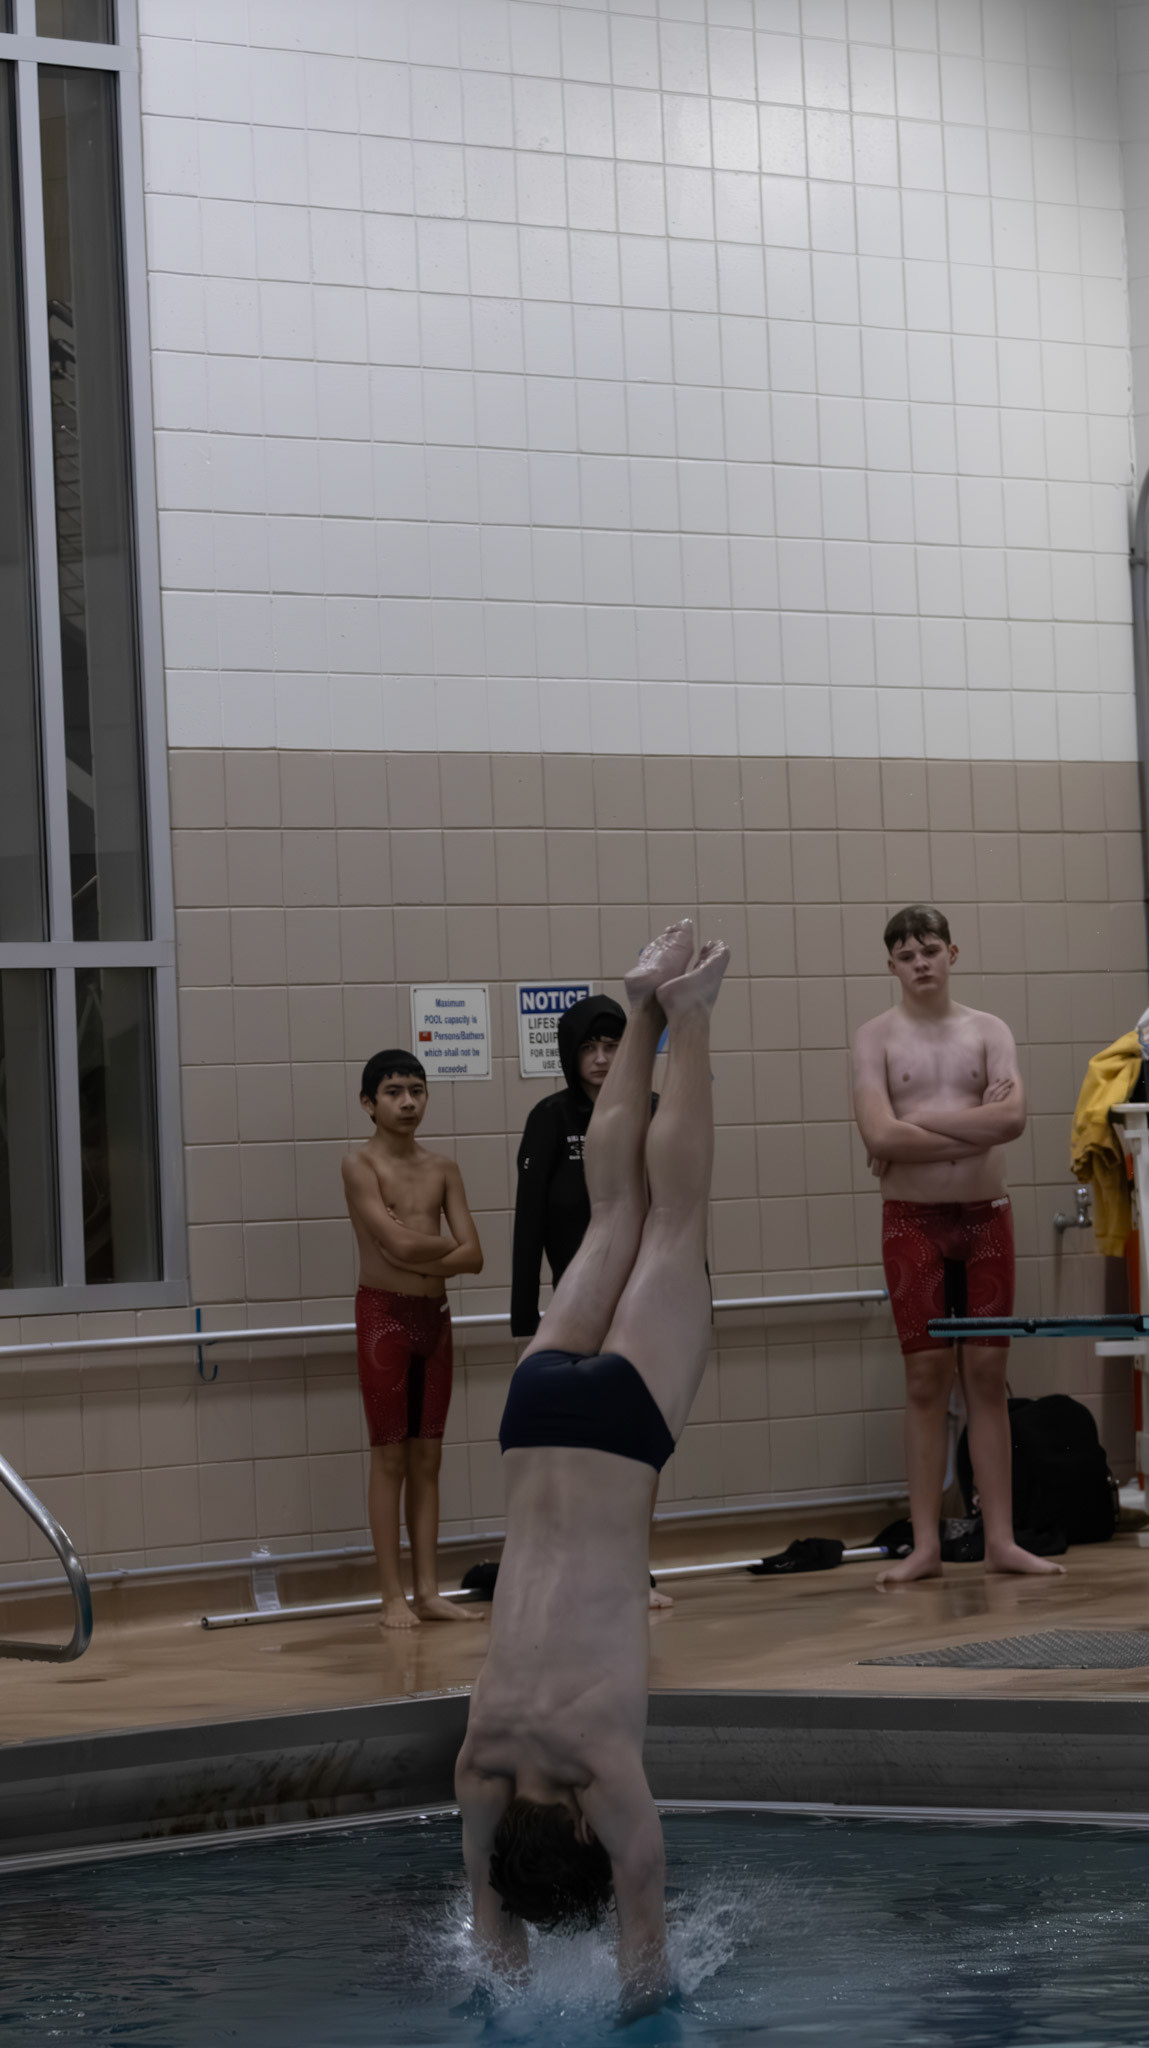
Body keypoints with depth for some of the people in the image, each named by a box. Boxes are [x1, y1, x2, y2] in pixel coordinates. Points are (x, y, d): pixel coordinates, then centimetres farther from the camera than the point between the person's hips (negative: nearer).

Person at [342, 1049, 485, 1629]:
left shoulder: (442, 1169, 9)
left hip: (434, 1314, 5)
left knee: (427, 1457, 7)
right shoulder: (360, 1166, -7)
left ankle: (428, 1591, 10)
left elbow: (473, 1256, 1)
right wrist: (447, 1244, -2)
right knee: (390, 1456, -2)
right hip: (383, 1313, -5)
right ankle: (393, 1596, 1)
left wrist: (418, 1254, -13)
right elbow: (400, 1243, -19)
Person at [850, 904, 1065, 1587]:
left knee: (988, 1376, 3)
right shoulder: (877, 1037, 0)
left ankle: (1001, 1538, 6)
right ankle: (926, 1545, 3)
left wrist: (917, 1125, -14)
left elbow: (1013, 1118, -13)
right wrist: (975, 1125, -12)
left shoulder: (989, 1031, 4)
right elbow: (880, 1134, -16)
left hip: (986, 1214, 1)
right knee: (926, 1380, -1)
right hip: (912, 1219, -1)